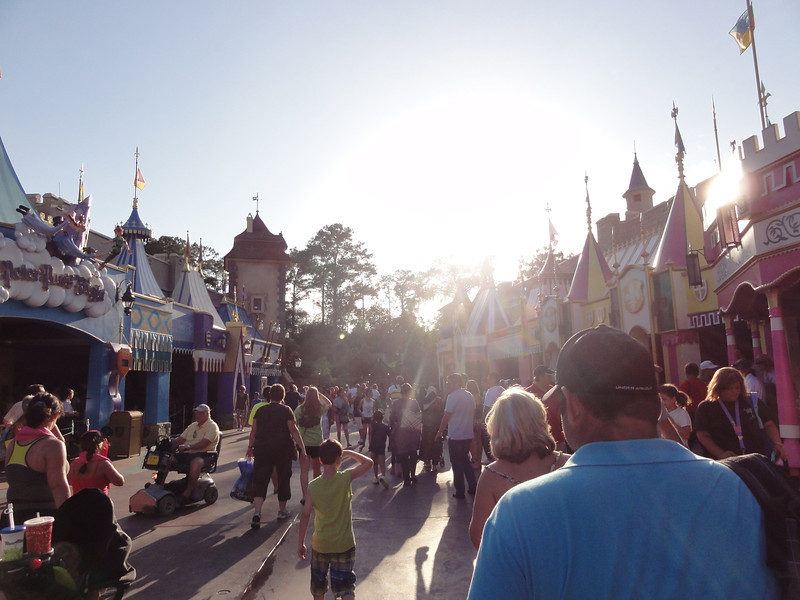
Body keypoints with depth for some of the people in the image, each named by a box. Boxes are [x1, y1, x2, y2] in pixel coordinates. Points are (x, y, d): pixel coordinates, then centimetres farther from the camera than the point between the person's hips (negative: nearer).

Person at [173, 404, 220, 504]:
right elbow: (180, 439, 18)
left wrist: (187, 446, -30)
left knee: (195, 463, -39)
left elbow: (203, 444, -17)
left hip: (203, 455, -7)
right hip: (186, 454, 7)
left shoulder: (212, 427, -3)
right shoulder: (192, 426, 23)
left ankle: (188, 491, -28)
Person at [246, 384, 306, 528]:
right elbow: (293, 431, -9)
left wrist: (250, 447, 19)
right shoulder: (286, 411, -4)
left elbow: (254, 431, 6)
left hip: (262, 450, 2)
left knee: (260, 480, 3)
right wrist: (302, 449, -7)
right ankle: (282, 511, 23)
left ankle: (257, 512, -14)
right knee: (283, 479, 13)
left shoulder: (261, 410, 4)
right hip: (283, 450, -2)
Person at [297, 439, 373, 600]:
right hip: (344, 544, -2)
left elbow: (305, 515, -7)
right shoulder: (345, 478, -17)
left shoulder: (313, 486, -11)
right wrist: (349, 453, 0)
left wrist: (300, 543, 2)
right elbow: (368, 463, -9)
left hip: (320, 545, 2)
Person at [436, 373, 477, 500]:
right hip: (468, 435, 7)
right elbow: (473, 414, 13)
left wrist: (440, 431, -2)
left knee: (457, 464, 4)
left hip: (455, 436, -7)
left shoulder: (453, 396, -15)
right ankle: (473, 487, 22)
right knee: (465, 461, 21)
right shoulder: (470, 396, 6)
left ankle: (460, 492, 11)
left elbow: (446, 416, -14)